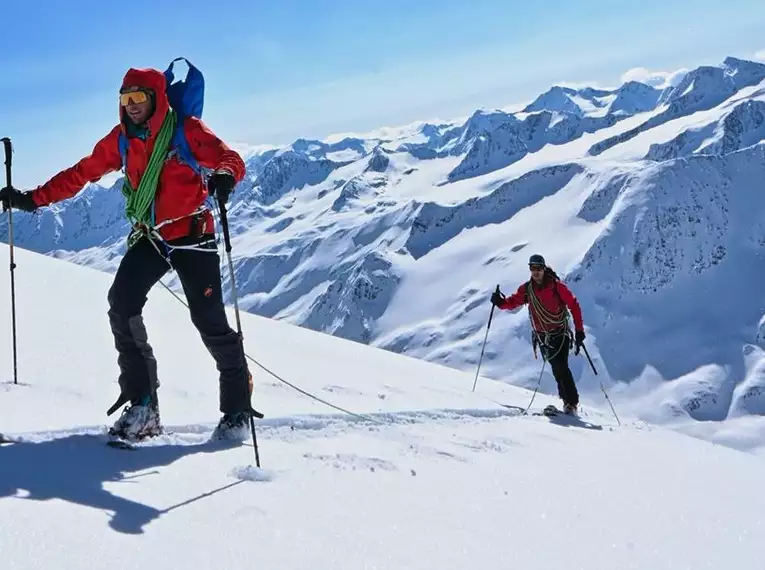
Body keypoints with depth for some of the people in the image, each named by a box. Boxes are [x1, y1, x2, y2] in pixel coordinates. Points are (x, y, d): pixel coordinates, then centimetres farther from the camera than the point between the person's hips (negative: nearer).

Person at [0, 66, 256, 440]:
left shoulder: (187, 131, -10)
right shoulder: (121, 139, 5)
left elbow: (231, 159, -19)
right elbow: (81, 174, 11)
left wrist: (224, 176, -43)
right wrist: (34, 199, 7)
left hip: (191, 236, -5)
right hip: (149, 237, 5)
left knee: (209, 319, -8)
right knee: (122, 305, -12)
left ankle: (238, 406, 9)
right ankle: (142, 403, -3)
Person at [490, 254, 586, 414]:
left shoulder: (556, 285, -11)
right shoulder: (527, 289, 2)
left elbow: (574, 305, -8)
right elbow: (513, 302, 5)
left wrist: (579, 329, -13)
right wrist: (500, 302, -19)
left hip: (560, 333, -4)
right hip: (542, 336, 4)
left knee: (561, 367, -14)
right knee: (556, 369, 5)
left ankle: (572, 402, -7)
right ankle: (567, 400, 14)